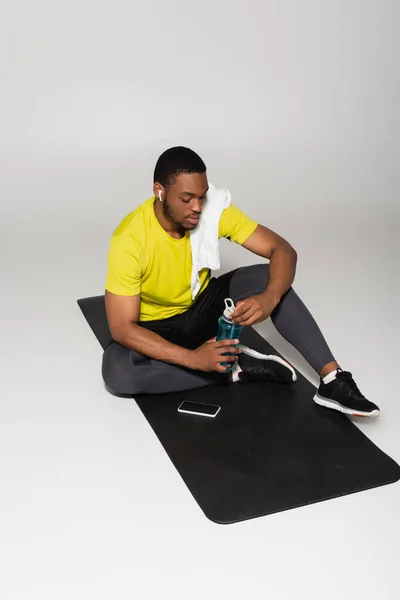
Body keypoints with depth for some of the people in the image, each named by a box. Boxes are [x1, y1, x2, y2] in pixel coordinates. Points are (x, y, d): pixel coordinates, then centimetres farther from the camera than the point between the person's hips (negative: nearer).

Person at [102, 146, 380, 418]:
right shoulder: (129, 240, -29)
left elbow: (283, 250, -18)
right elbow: (122, 327, -29)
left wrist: (270, 297, -41)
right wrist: (192, 358, -39)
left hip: (202, 304, 3)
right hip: (157, 326, -3)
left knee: (268, 278, -22)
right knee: (116, 371, -35)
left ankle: (332, 380, -23)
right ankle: (235, 370, -24)